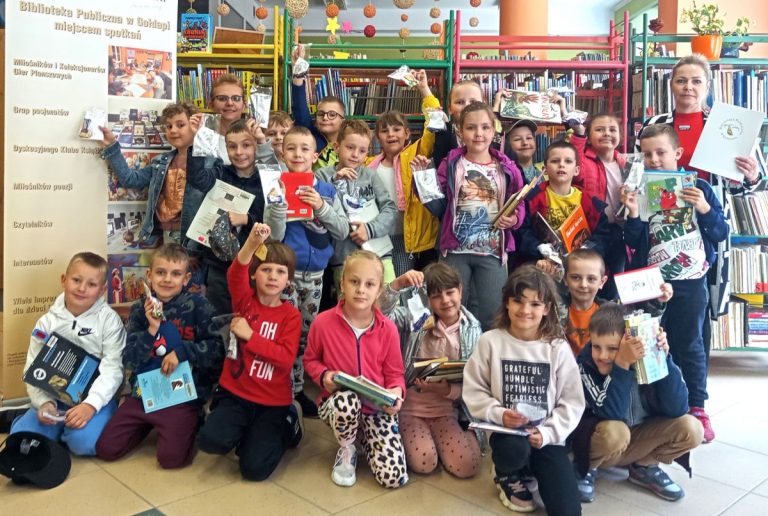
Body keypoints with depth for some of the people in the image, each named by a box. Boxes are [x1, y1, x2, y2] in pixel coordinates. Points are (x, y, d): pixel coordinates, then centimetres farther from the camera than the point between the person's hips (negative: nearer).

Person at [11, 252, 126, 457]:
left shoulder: (109, 320, -6)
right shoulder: (47, 322, 4)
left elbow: (112, 368, -12)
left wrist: (90, 404, -25)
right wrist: (44, 403, -15)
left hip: (96, 396, -3)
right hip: (56, 398, 3)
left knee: (83, 441, -28)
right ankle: (58, 425, 12)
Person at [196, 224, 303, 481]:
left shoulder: (291, 315, -5)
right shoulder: (245, 301, -1)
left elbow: (286, 359, -17)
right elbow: (235, 276, -25)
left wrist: (250, 335, -18)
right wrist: (251, 243, -42)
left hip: (273, 401, -1)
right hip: (235, 393, 2)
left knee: (254, 469, -10)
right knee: (210, 441, -23)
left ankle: (288, 422, 18)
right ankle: (245, 430, 11)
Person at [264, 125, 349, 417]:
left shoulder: (327, 191, 5)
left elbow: (343, 231, -1)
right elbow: (274, 235, -11)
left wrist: (321, 207, -15)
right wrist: (279, 201, -24)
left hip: (315, 272, 4)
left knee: (306, 333, 14)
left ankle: (298, 390, 28)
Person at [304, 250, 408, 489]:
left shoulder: (387, 329, -8)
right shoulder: (323, 322, -11)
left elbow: (394, 374, 1)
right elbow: (310, 360, 5)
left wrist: (396, 392, -20)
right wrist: (324, 376, -15)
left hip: (377, 406, 2)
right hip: (336, 402, -1)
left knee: (394, 477, -13)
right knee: (347, 400, -41)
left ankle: (364, 436, 21)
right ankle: (346, 450, -5)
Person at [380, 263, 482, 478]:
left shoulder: (473, 330, -1)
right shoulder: (416, 318, -5)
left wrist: (446, 390, -23)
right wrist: (398, 284, -38)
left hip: (448, 409, 2)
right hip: (410, 406, -2)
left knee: (467, 465, -15)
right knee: (422, 463, -21)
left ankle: (437, 437, 15)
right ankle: (405, 435, 13)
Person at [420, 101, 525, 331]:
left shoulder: (507, 168, 3)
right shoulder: (450, 164, 1)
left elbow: (519, 205, 9)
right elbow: (438, 207, -3)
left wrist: (515, 219, -12)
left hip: (493, 252, 1)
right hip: (456, 250, 0)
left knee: (491, 314, 6)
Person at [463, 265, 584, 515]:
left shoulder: (558, 348, -4)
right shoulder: (490, 341, -5)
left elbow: (572, 402, -2)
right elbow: (473, 391, -3)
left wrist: (547, 432, -14)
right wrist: (498, 414, -18)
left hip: (548, 437, 1)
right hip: (508, 432, 0)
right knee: (515, 448, -36)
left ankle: (534, 469, 20)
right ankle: (507, 476, 2)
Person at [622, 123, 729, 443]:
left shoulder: (699, 188, -2)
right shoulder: (641, 190, 0)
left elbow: (721, 233, -2)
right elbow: (634, 243, -1)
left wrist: (705, 209, -18)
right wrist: (633, 214, -17)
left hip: (691, 281, -1)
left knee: (689, 344, 8)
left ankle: (697, 408, 21)